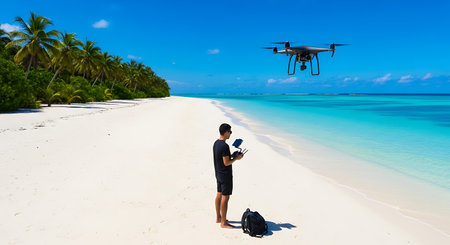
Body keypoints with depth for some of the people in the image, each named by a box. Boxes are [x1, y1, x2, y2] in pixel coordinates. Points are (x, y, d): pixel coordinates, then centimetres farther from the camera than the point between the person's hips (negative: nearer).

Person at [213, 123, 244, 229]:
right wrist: (236, 158, -9)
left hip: (218, 174, 10)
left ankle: (218, 218, 29)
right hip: (225, 175, -10)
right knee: (225, 197, -2)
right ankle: (223, 222, 6)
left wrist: (232, 155, 11)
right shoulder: (224, 146, -23)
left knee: (219, 195, 17)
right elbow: (226, 163, -23)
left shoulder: (216, 143, 7)